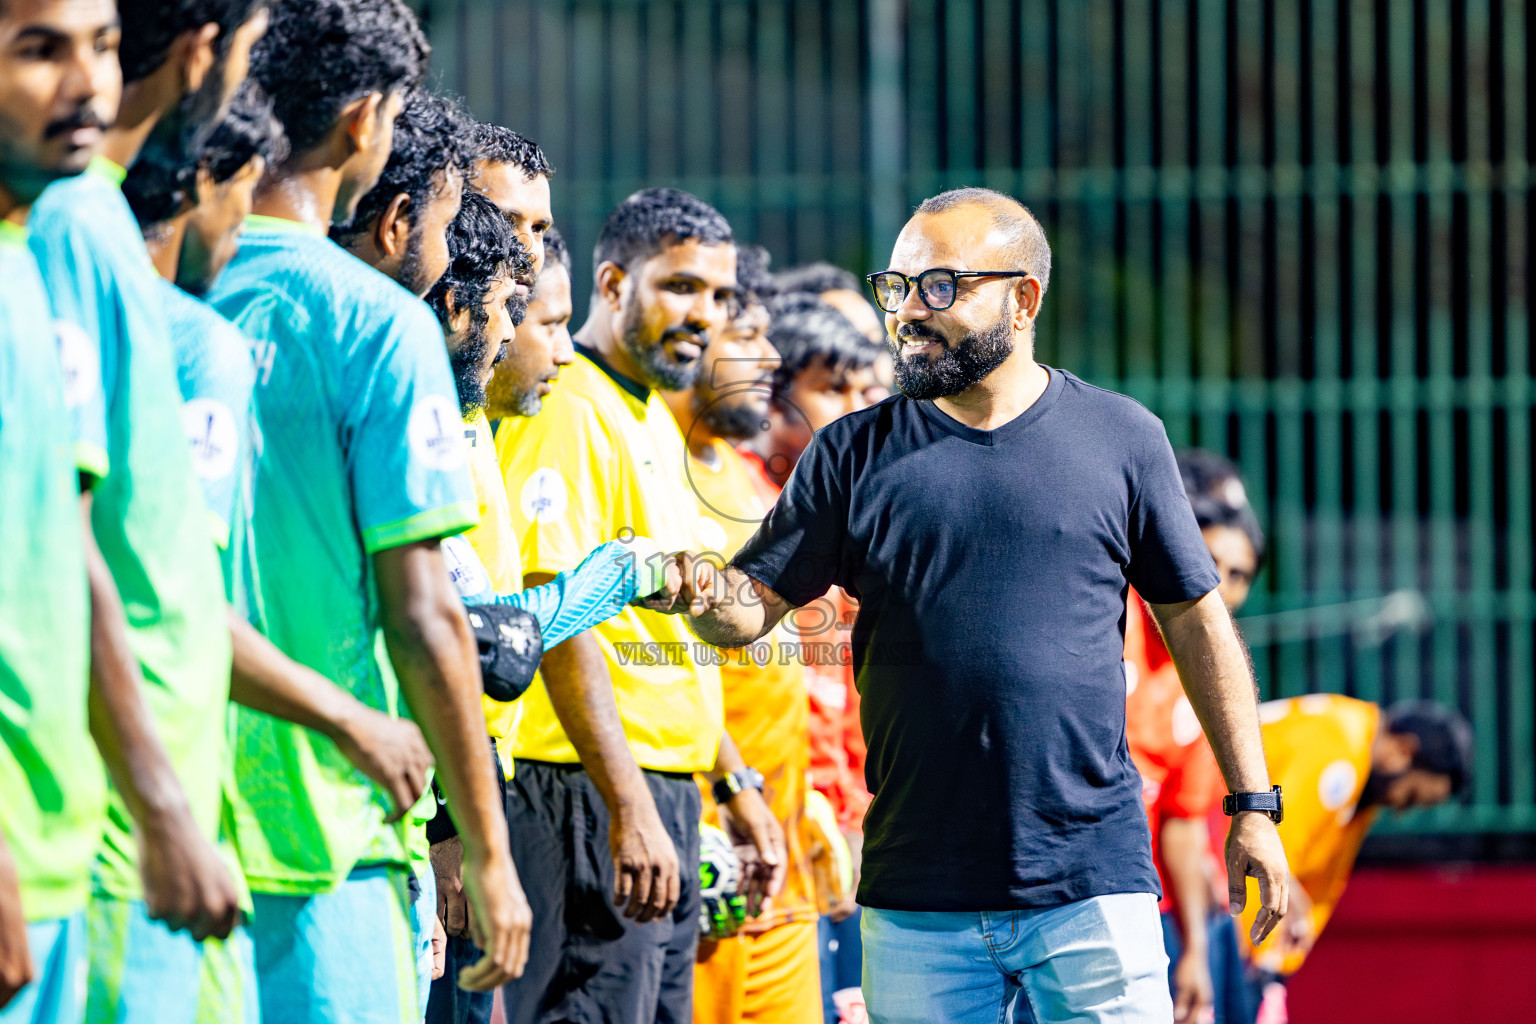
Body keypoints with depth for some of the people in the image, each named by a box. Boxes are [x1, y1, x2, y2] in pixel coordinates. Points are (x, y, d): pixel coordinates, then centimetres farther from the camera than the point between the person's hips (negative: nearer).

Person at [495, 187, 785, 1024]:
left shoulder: (657, 424, 20)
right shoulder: (570, 416, -12)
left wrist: (735, 781, 24)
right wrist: (629, 811, -25)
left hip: (663, 797, 10)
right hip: (589, 797, -10)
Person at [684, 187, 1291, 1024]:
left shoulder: (1119, 438, 4)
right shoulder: (857, 454, 6)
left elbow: (1194, 619, 9)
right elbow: (752, 605, 3)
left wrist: (1253, 805, 7)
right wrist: (706, 598, -21)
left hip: (1092, 886, -1)